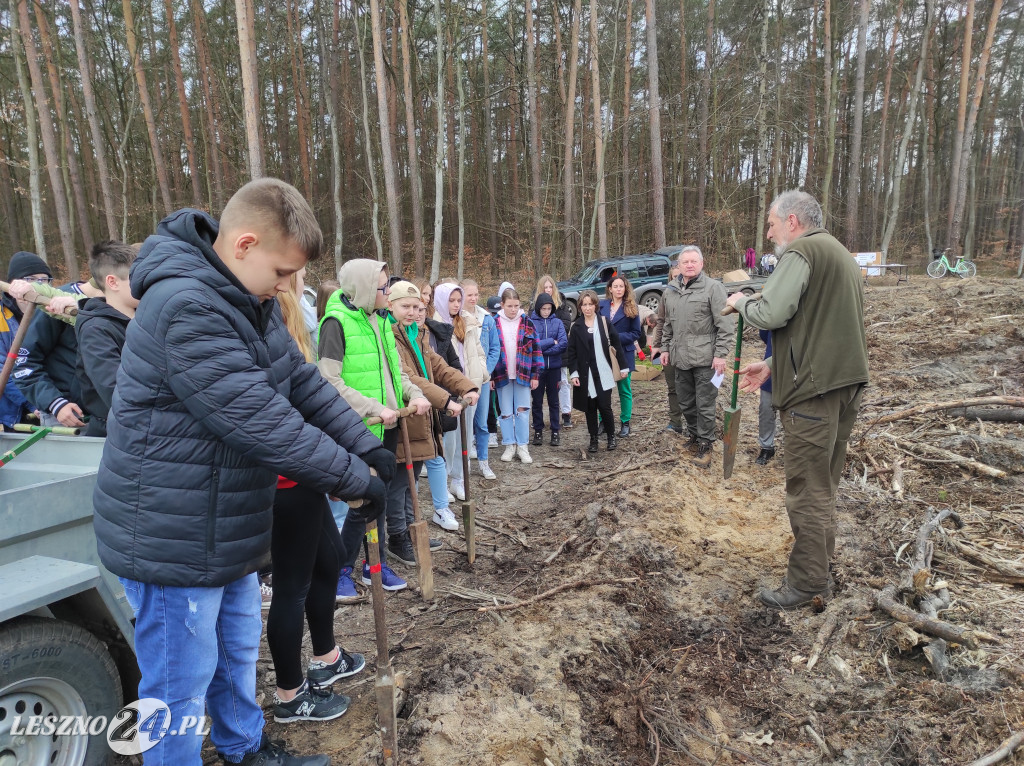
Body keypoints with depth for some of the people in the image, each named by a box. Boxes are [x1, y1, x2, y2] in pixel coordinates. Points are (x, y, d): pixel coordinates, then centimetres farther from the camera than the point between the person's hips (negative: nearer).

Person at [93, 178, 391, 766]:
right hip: (173, 537, -9)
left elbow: (304, 382, 3)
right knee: (182, 683, 11)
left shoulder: (250, 300, 4)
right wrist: (357, 480, -22)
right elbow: (262, 421, -31)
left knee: (239, 649, 26)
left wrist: (369, 447, -6)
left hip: (228, 528, 10)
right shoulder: (185, 306, -28)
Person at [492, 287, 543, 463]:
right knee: (506, 412, 7)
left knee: (522, 411, 2)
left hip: (523, 375, 0)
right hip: (502, 375, 0)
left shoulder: (527, 323, 2)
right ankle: (510, 445, 19)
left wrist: (536, 375, -1)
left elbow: (536, 350, 3)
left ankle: (522, 446, 13)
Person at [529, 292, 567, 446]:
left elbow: (564, 344, -10)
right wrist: (552, 341, -9)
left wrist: (543, 348, -14)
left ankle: (556, 431, 19)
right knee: (537, 400, 9)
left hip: (554, 368, 1)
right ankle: (538, 431, 20)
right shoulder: (530, 323, -5)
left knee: (554, 400, 11)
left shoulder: (557, 322, 1)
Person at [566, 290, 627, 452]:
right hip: (585, 374, 1)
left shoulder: (604, 323, 1)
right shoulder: (576, 327, 2)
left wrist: (623, 367, 1)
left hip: (603, 373, -1)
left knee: (604, 406, -4)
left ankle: (611, 436, 16)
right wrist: (573, 373, -6)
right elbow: (571, 352, 2)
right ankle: (593, 439, 17)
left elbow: (616, 345, 3)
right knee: (590, 407, 6)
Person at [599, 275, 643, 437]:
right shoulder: (602, 306, 6)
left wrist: (617, 337, -14)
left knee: (625, 390, 6)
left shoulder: (631, 308, -1)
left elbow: (636, 333, -3)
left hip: (624, 354, -2)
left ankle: (625, 423, 17)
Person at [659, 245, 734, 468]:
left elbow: (726, 324, -11)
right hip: (680, 358, 6)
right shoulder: (670, 290, 12)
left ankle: (704, 446, 11)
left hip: (705, 358, -6)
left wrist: (720, 354, -15)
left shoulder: (713, 287, -7)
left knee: (705, 405, -1)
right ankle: (694, 436, 34)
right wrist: (665, 349, 18)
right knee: (686, 403, 16)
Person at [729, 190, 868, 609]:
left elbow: (771, 314, -21)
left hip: (814, 389, -10)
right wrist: (772, 365, 19)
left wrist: (740, 302, 1)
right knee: (824, 486, 18)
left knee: (807, 490, -2)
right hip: (847, 382, 10)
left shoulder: (801, 252, -10)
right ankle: (820, 569, 30)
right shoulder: (842, 256, 22)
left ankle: (806, 583, 7)